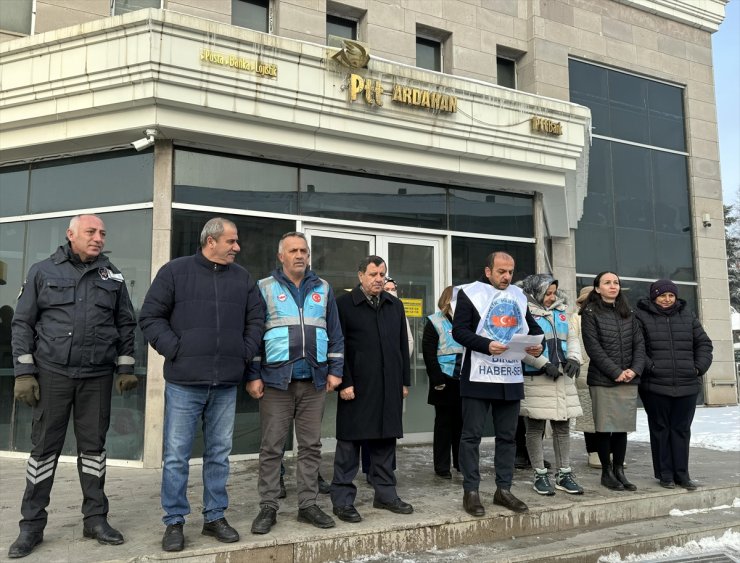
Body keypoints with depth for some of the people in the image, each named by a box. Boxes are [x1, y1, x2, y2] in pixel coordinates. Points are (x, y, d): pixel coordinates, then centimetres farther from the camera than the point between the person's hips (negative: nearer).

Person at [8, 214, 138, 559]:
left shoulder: (112, 276, 8)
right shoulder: (42, 272, 2)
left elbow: (126, 324, 11)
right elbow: (22, 324, 1)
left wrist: (126, 369, 5)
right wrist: (24, 373, -5)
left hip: (98, 376, 2)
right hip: (52, 373, -1)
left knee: (93, 446, 8)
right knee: (44, 447, 4)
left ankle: (95, 518, 18)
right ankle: (32, 525, 16)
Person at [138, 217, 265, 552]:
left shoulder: (242, 278, 10)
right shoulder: (175, 271, -1)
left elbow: (256, 319, 16)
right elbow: (150, 316, -1)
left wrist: (245, 353, 4)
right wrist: (174, 350, -9)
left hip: (226, 384, 4)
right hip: (184, 382, -3)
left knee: (219, 454, 11)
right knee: (176, 456, 2)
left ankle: (215, 517, 24)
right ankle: (174, 522, 16)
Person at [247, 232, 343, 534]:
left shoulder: (323, 289, 11)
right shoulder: (264, 288, 3)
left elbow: (335, 334, 12)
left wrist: (335, 370, 5)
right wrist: (253, 376, -5)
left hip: (314, 381, 3)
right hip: (276, 380, -3)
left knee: (311, 446, 9)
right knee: (271, 447, 3)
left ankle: (308, 505, 19)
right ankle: (268, 507, 13)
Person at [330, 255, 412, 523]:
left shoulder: (395, 305, 14)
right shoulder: (344, 304, -3)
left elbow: (403, 345, 16)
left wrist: (405, 381, 11)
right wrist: (344, 382, -12)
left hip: (389, 388, 5)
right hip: (357, 388, -5)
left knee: (385, 441, 12)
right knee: (349, 443, 2)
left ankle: (386, 494, 25)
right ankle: (342, 500, 11)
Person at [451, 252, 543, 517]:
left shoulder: (518, 295, 15)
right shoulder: (470, 293, -3)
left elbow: (532, 326, 19)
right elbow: (459, 331, -10)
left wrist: (538, 344, -3)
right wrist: (487, 345, -23)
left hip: (511, 377, 6)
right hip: (478, 376, -5)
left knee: (507, 435, 11)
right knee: (472, 434, 0)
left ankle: (503, 489, 22)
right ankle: (471, 491, 9)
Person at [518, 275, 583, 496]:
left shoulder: (560, 312, 15)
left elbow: (572, 338, 16)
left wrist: (574, 358, -3)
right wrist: (544, 364, -19)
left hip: (562, 378, 7)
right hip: (536, 379, -7)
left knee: (563, 427, 11)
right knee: (535, 428, 3)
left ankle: (564, 474, 21)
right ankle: (540, 475, 13)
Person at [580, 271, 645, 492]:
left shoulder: (628, 314, 15)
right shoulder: (590, 313, -1)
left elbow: (639, 344, 9)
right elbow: (593, 347, -9)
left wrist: (635, 369, -7)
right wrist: (616, 372, -13)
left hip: (629, 380, 4)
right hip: (602, 380, -4)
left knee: (622, 427, 7)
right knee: (605, 427, -1)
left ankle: (619, 471, 17)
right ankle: (607, 472, 11)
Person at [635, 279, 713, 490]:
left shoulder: (687, 316, 12)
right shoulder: (641, 317, -2)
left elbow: (704, 343, 16)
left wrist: (699, 367, 4)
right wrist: (649, 367, -16)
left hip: (687, 385, 4)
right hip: (655, 385, -3)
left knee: (681, 430, 9)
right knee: (661, 430, 6)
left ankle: (682, 473, 18)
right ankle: (665, 474, 15)